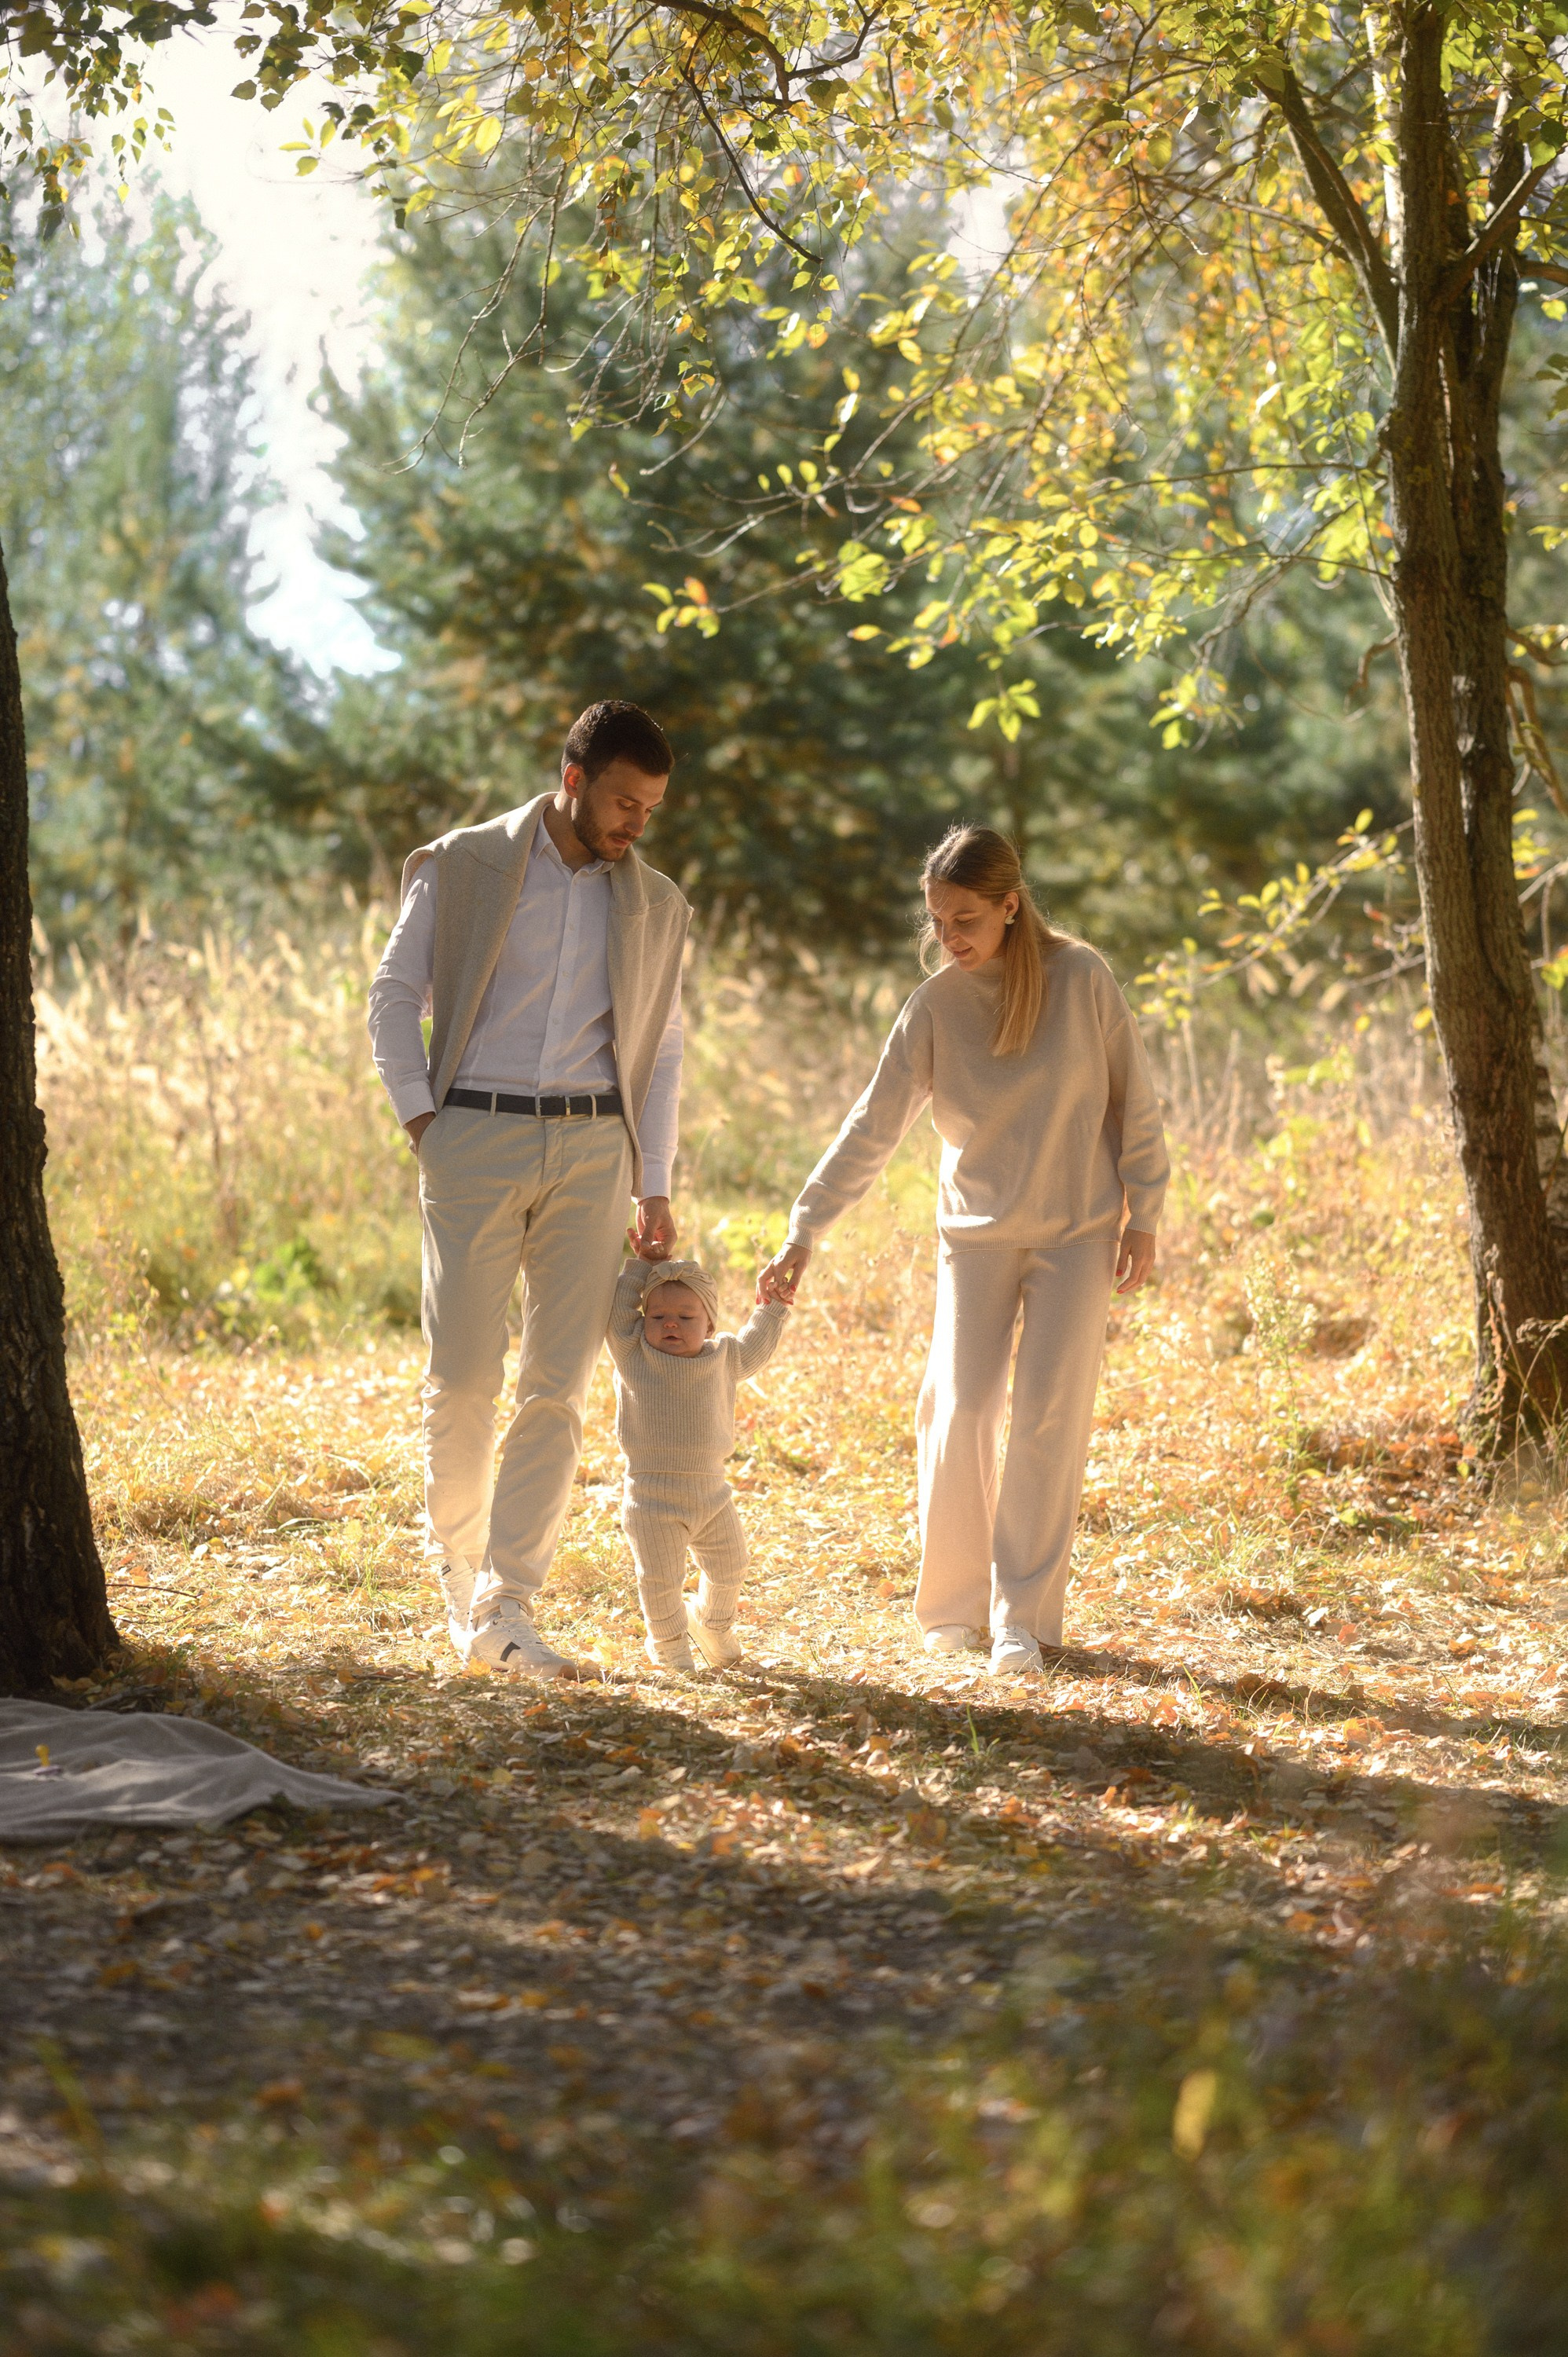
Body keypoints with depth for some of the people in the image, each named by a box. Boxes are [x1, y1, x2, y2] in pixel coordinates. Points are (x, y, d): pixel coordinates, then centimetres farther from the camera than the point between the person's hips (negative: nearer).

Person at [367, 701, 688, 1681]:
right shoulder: (461, 868, 2)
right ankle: (459, 1571, 17)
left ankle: (506, 1610, 0)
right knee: (462, 1379, -6)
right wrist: (420, 1118, -5)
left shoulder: (655, 907, 11)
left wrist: (654, 1189, 11)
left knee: (560, 1386, -4)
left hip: (591, 1149, 3)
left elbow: (661, 1054, 16)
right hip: (477, 1138, -2)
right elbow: (396, 995, 5)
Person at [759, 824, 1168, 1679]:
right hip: (976, 1236, 1)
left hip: (1077, 1234, -1)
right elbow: (872, 1128, -6)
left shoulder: (1082, 978, -9)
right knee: (959, 1416, -8)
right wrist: (803, 1232, -13)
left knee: (1048, 1421, -7)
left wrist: (1142, 1215, -1)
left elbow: (1133, 1101, 0)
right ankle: (952, 1604, 9)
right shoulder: (935, 1007, -5)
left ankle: (1023, 1616, 0)